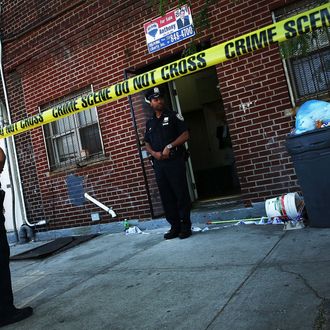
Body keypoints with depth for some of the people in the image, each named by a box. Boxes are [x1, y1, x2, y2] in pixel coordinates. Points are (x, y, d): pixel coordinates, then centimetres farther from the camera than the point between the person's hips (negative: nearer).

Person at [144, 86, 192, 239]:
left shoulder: (173, 116, 3)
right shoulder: (150, 122, 17)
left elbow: (185, 135, -4)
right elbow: (147, 144, 18)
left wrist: (169, 146, -15)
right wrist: (154, 153, -3)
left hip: (175, 161, -5)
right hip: (158, 163, 5)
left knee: (181, 194, -2)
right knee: (166, 197, 6)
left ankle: (186, 226, 7)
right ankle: (175, 227, 15)